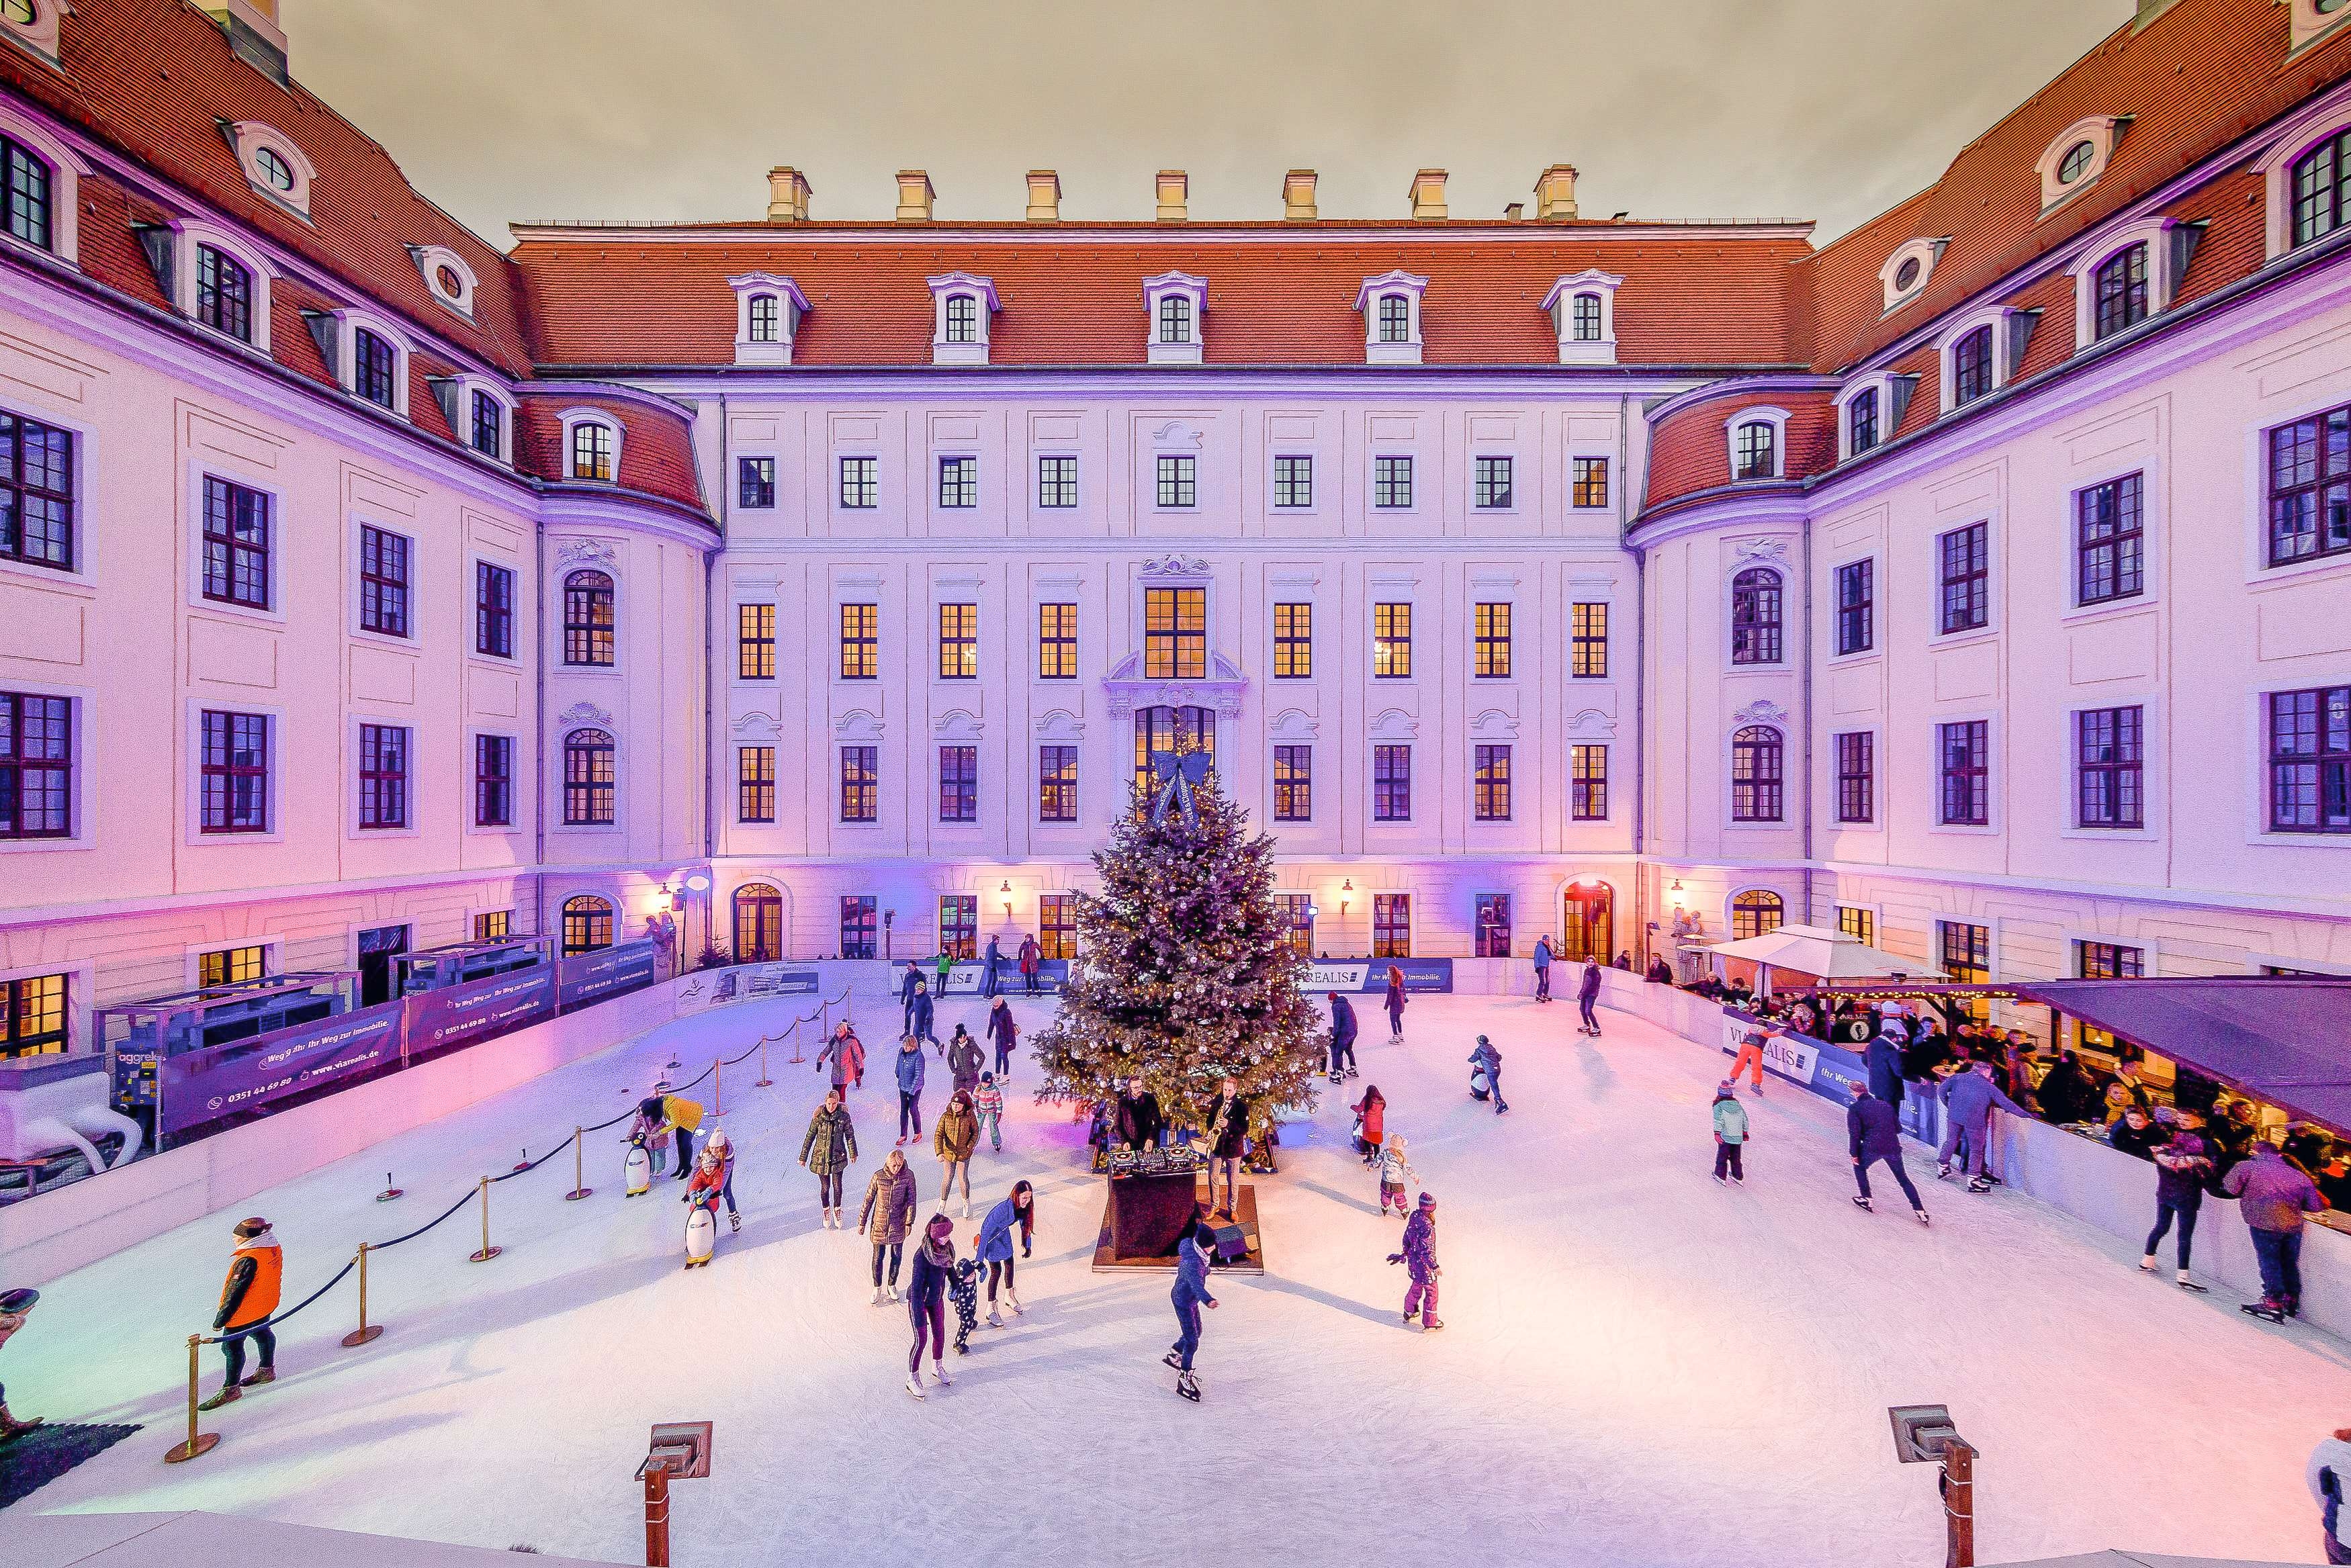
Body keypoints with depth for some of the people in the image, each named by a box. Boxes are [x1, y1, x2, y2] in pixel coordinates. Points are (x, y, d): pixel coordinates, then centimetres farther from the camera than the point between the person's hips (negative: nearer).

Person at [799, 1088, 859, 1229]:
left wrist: (853, 1154, 7)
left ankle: (837, 1210, 25)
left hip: (838, 1156, 0)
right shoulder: (818, 1116, -11)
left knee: (837, 1185, 1)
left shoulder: (844, 1115, -10)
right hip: (821, 1156, 0)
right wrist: (803, 1157, 2)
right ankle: (826, 1212, 32)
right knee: (825, 1186, 8)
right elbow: (810, 1136, -2)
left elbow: (850, 1135, 2)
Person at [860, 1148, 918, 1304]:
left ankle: (892, 1285, 37)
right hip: (879, 1222, -1)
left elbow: (911, 1200, -5)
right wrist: (862, 1222, 0)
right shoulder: (878, 1176, -16)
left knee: (897, 1256, 13)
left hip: (898, 1224, 1)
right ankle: (877, 1288, 33)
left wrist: (909, 1222, -6)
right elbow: (868, 1200, -5)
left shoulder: (908, 1176, -14)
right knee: (878, 1257, 11)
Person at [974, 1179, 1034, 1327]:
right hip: (990, 1236, -6)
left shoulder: (1024, 1207, -20)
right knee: (996, 1271, -4)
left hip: (1004, 1233, 6)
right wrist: (979, 1259, -36)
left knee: (1009, 1262, 17)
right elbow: (986, 1232, -37)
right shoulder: (1003, 1209, -41)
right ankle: (991, 1309, 12)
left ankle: (1009, 1296, 40)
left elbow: (1025, 1224, 0)